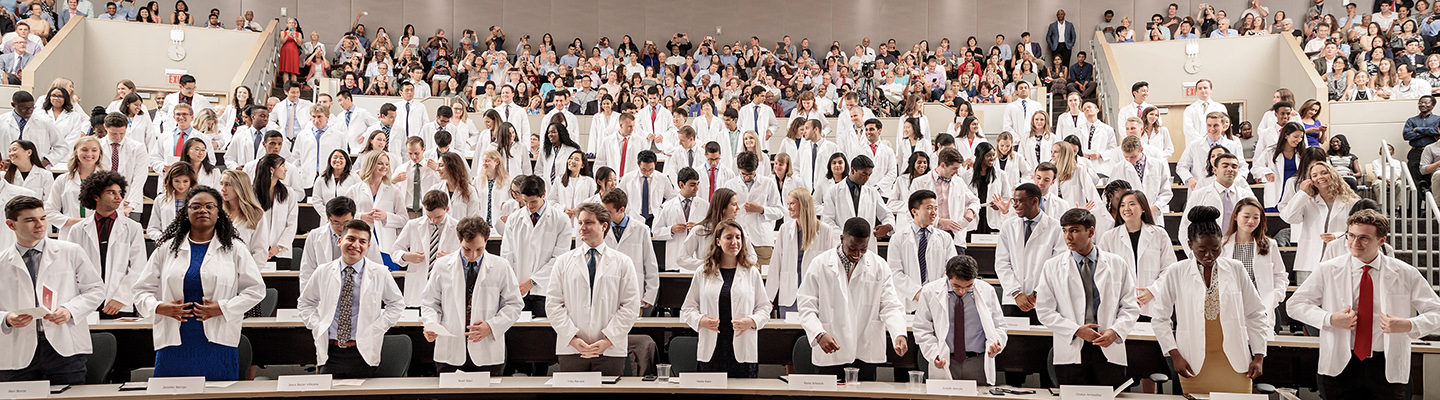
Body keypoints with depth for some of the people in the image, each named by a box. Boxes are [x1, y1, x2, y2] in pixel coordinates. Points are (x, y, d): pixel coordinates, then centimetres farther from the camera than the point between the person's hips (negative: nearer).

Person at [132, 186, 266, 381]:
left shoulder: (234, 249, 8)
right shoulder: (166, 249, 12)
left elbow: (255, 290, 5)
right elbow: (143, 289, 13)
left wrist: (223, 308, -9)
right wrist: (159, 307, -8)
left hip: (218, 343, -1)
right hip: (174, 343, 1)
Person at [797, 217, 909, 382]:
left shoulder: (879, 266, 6)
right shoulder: (821, 264, 1)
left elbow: (890, 306, 2)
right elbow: (806, 306, -1)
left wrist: (899, 334, -16)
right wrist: (819, 334, -17)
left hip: (866, 353, 1)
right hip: (830, 352, -1)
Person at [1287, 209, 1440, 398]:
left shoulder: (1405, 274, 2)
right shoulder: (1328, 271, 2)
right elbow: (1294, 305, 4)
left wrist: (1408, 325, -15)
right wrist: (1330, 319, -13)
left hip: (1387, 368, 0)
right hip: (1339, 366, 0)